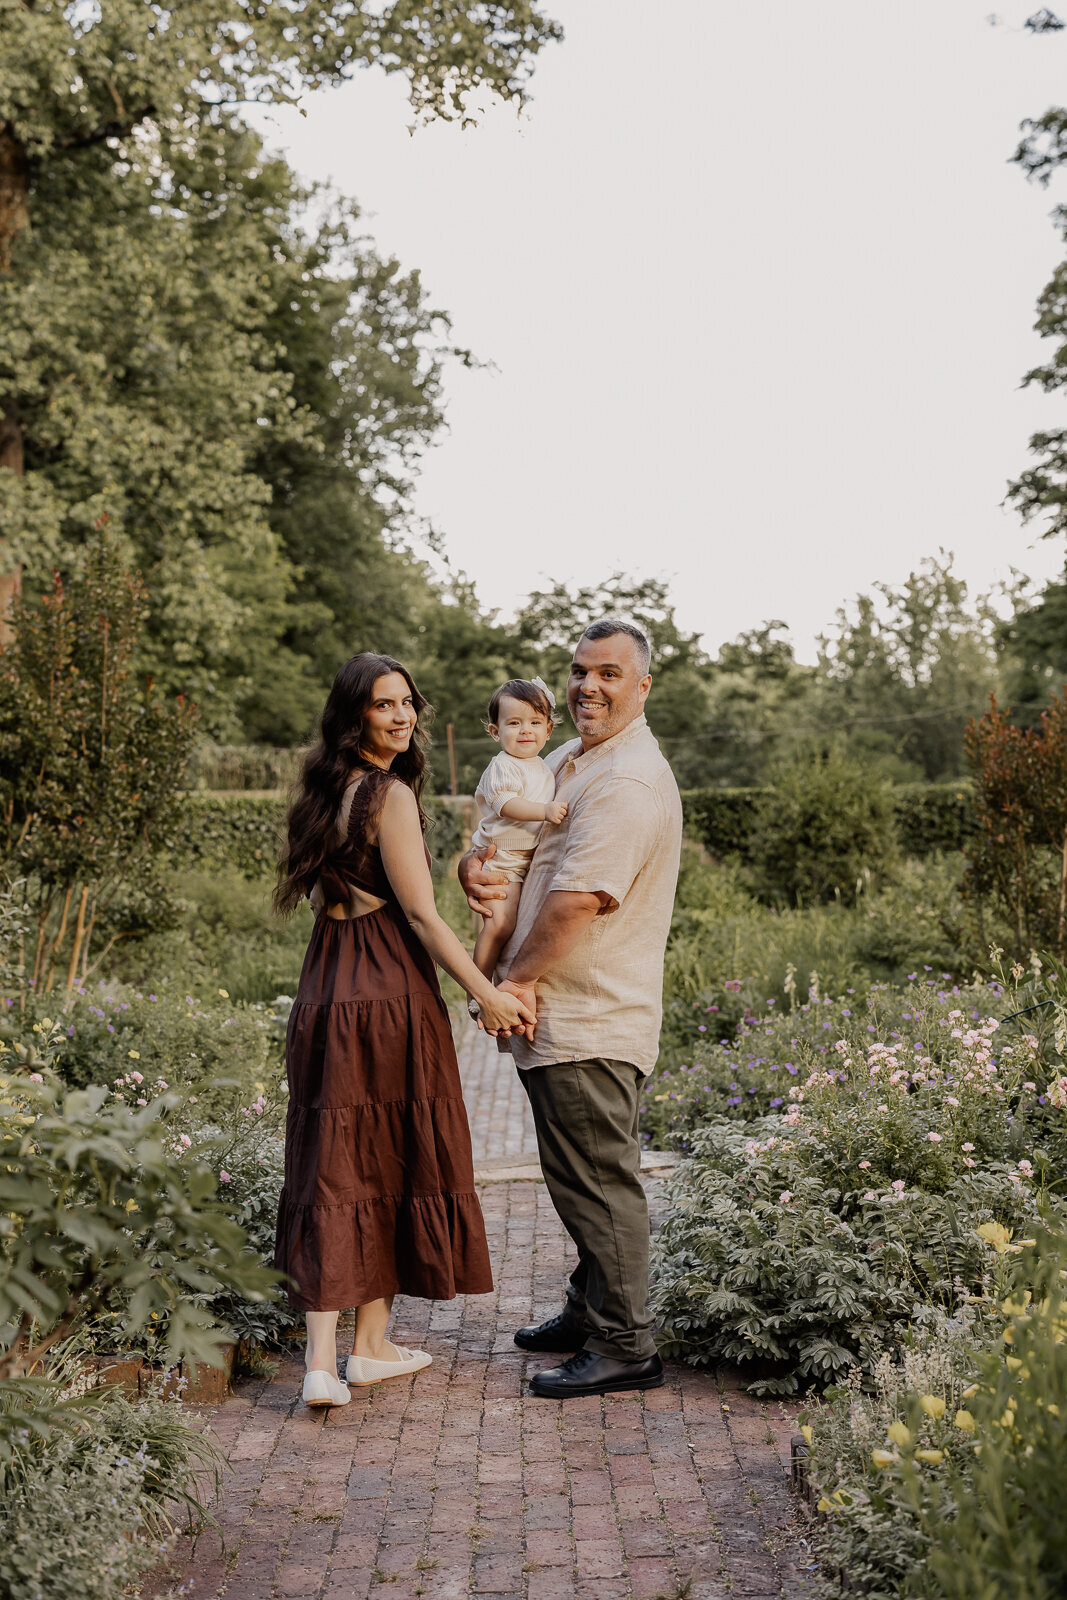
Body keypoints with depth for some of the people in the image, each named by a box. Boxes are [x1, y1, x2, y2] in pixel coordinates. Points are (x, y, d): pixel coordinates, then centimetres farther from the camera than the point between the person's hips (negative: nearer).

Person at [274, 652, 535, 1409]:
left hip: (327, 992, 7)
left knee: (333, 1166, 7)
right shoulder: (391, 794, -12)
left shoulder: (326, 792, 13)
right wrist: (486, 992, -11)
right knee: (388, 1162, 6)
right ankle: (371, 1346, 19)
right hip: (389, 990, -7)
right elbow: (420, 913, -14)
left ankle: (322, 1358, 6)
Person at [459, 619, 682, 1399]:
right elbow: (500, 833, 20)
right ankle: (591, 1311, 35)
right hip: (562, 1016, 10)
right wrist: (474, 863, -5)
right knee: (584, 1175, 20)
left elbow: (578, 899, -23)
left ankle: (625, 1347, 10)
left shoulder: (629, 781, -18)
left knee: (597, 1179, -2)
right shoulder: (567, 760, 15)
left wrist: (515, 979, -12)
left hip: (590, 1025, -10)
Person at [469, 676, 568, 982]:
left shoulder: (542, 768, 14)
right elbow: (506, 804, -28)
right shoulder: (503, 766, -13)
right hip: (499, 859, -9)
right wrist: (544, 811, -39)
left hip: (529, 861, 9)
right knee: (499, 924, -19)